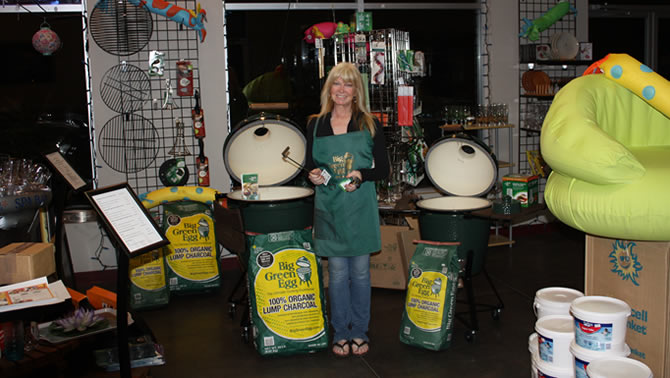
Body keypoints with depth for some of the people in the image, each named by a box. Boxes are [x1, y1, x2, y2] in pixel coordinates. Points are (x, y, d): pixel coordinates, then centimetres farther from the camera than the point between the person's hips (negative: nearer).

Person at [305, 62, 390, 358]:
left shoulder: (369, 124, 1)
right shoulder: (316, 124, 6)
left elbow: (383, 169, 2)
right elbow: (309, 165, 12)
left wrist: (361, 175, -17)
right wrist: (313, 175, -11)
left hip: (360, 206, -1)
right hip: (329, 207, 1)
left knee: (360, 271, 7)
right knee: (337, 273, 5)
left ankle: (359, 332, 21)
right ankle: (341, 333, 19)